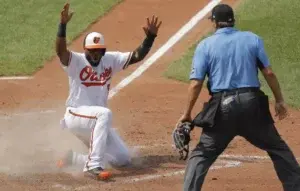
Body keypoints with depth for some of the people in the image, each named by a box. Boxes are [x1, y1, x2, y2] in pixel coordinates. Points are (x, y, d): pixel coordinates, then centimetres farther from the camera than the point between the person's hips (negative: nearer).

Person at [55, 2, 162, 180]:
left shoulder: (111, 60, 5)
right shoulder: (76, 61, -11)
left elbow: (136, 56, 2)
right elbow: (61, 51, -30)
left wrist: (150, 36, -12)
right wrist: (63, 24, -44)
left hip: (97, 122, 7)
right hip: (75, 116, -7)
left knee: (123, 159, 4)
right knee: (104, 114, -38)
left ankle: (73, 157, 17)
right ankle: (93, 166, -36)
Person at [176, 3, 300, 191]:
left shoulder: (205, 45, 2)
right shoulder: (253, 39, 6)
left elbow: (196, 83, -3)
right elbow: (269, 73, 3)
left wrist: (187, 114, 3)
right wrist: (280, 101, 12)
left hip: (222, 106, -1)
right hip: (252, 104, 1)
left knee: (202, 154, 9)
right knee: (278, 148, 16)